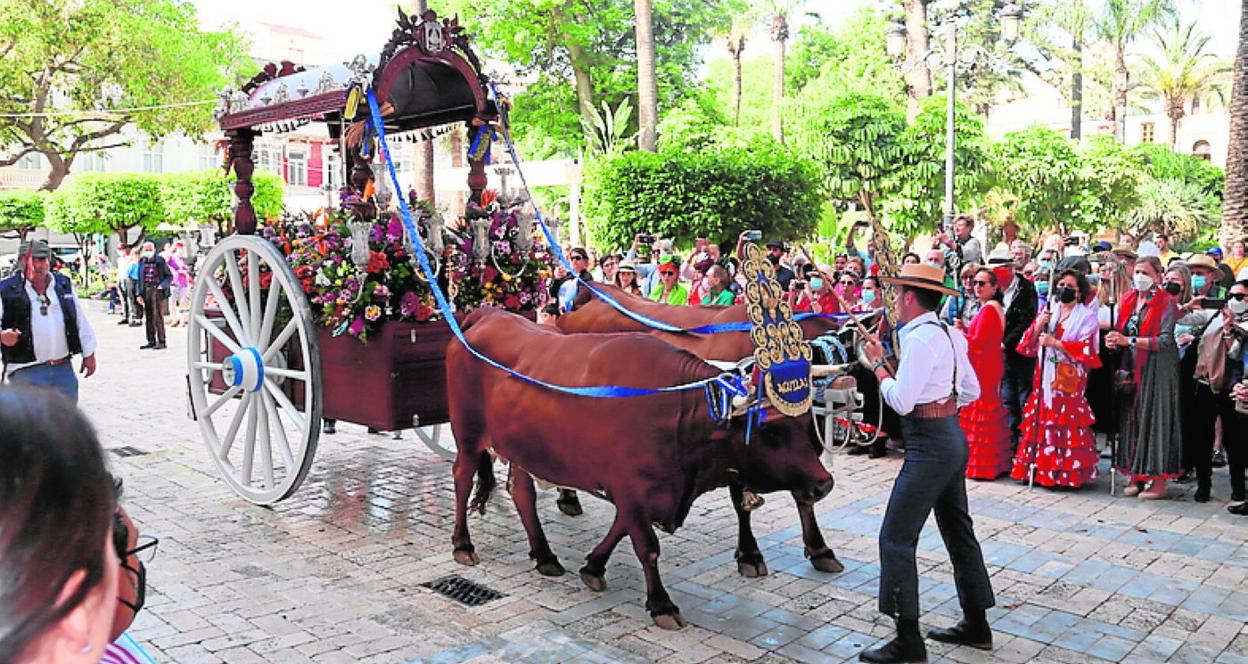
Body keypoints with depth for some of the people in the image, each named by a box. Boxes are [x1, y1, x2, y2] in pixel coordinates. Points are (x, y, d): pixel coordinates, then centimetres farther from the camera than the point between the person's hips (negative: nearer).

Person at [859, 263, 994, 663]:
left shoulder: (920, 337, -19)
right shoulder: (950, 334, 10)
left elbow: (901, 401, -20)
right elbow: (971, 391, 16)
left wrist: (877, 363, -7)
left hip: (929, 445, -10)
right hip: (953, 438, 10)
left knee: (896, 539, -5)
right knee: (958, 531, 18)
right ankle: (976, 625, 30)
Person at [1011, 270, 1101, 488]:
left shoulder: (1086, 316, 4)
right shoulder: (1047, 312, 16)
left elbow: (1086, 349, -9)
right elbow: (1028, 346, 10)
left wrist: (1055, 343, -15)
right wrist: (1038, 326, -7)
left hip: (1070, 380, -4)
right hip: (1044, 378, 4)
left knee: (1067, 424, -9)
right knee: (1041, 422, 0)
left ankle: (1067, 472, -5)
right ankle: (1040, 469, 4)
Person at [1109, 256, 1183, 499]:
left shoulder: (1166, 302, -8)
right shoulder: (1128, 299, 10)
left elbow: (1165, 340, -17)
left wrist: (1129, 341, -22)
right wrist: (1114, 340, -8)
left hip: (1157, 368, -5)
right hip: (1131, 367, 5)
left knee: (1155, 417, -3)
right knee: (1131, 417, 5)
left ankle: (1159, 481, 4)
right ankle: (1135, 475, 14)